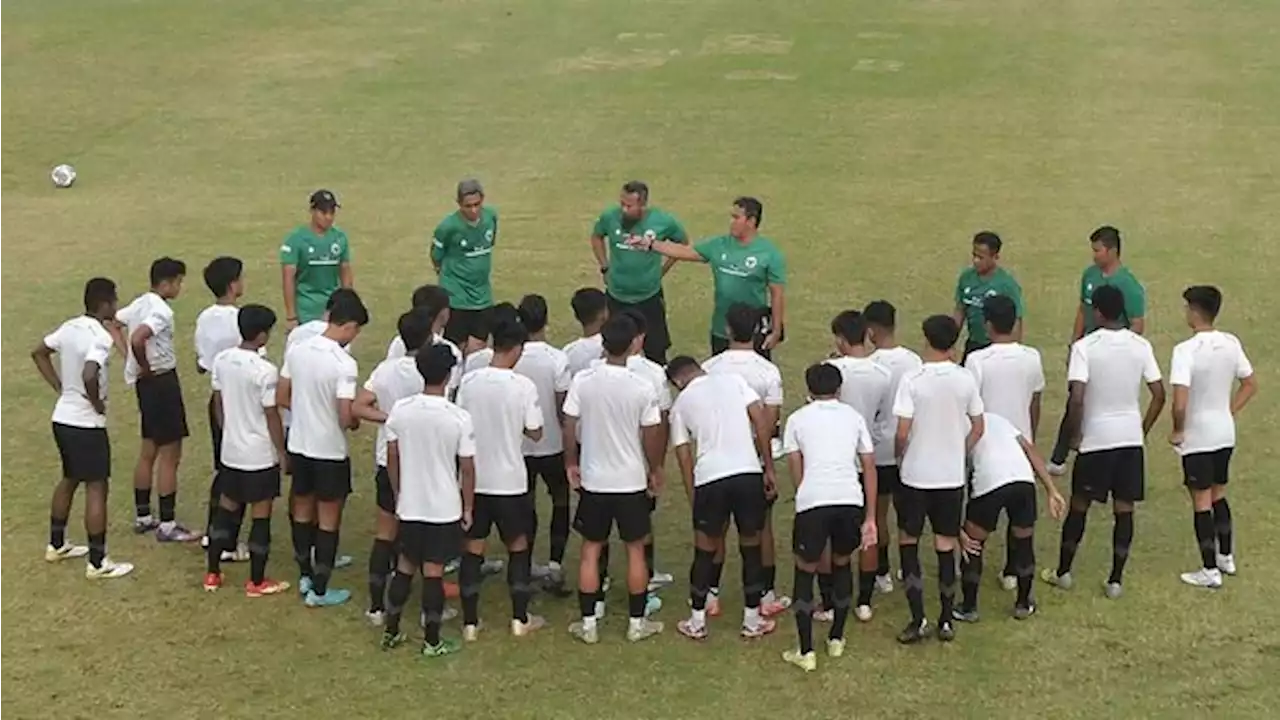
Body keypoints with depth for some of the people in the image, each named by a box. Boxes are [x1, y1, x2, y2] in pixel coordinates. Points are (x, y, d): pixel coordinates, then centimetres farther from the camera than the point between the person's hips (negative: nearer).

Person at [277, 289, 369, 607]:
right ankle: (319, 590, 13)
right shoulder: (344, 364, -22)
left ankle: (305, 576, 33)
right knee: (328, 519, 7)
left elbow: (282, 398, 5)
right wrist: (355, 422, -1)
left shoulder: (297, 351, -3)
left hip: (299, 445, 6)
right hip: (330, 451, -6)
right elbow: (345, 417, -23)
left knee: (302, 510, 20)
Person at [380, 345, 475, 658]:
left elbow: (392, 458, 2)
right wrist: (468, 508, 3)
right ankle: (432, 641, 13)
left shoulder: (400, 409, -7)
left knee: (405, 566, 17)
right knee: (433, 572, 4)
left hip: (409, 505, 3)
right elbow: (467, 469, -10)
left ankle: (391, 632, 25)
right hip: (445, 508, -3)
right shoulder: (459, 418, -17)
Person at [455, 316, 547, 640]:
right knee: (518, 546, 15)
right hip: (510, 480, -2)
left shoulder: (469, 382, -6)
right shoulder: (524, 386, -14)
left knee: (472, 547, 10)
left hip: (474, 478, 2)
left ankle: (470, 622, 12)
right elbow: (535, 433, -7)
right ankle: (520, 619, 21)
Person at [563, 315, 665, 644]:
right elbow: (651, 436, -8)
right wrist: (655, 470, 9)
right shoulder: (642, 388, -15)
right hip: (631, 480, -1)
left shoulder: (582, 381, -11)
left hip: (593, 480, 1)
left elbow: (569, 428, -5)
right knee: (635, 549, 13)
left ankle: (588, 624, 15)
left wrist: (571, 463, 11)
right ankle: (637, 623, 20)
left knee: (591, 549, 12)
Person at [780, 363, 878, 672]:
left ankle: (806, 652, 10)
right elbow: (869, 467, 15)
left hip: (812, 501, -2)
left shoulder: (797, 419, 15)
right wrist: (870, 517, 16)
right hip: (851, 500, 2)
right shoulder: (854, 417, 19)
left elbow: (796, 469, 10)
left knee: (805, 572, 14)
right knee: (842, 565, 26)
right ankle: (836, 639, 34)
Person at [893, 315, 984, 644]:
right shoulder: (965, 379, -4)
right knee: (946, 546, 12)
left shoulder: (912, 380, -15)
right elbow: (978, 428, 3)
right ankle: (946, 621, 16)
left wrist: (900, 457, 4)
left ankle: (918, 620, 6)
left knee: (908, 542, 11)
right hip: (952, 476, 3)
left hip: (916, 475, -3)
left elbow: (902, 432, -15)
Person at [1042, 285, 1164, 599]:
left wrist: (1073, 435, -6)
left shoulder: (1085, 346, -13)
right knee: (1124, 509, 8)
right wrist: (1143, 430, 14)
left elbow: (1077, 399, -20)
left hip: (1096, 438, -3)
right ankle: (1116, 580, 11)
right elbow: (1159, 395, 2)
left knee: (1079, 505, 12)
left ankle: (1063, 572, 23)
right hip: (1131, 437, 3)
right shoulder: (1141, 345, 0)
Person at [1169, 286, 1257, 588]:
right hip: (1225, 434, 6)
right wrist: (1229, 413, 13)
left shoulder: (1186, 350, -22)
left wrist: (1177, 431, -11)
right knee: (1218, 495, 23)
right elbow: (1250, 385, 9)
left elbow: (1180, 403, -27)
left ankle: (1210, 571, 11)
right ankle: (1226, 557, 34)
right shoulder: (1231, 344, -1)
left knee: (1202, 502, 5)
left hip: (1197, 438, -6)